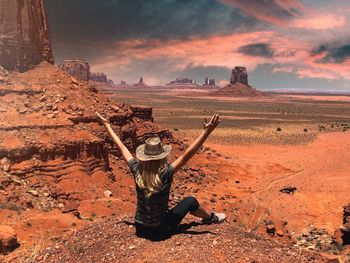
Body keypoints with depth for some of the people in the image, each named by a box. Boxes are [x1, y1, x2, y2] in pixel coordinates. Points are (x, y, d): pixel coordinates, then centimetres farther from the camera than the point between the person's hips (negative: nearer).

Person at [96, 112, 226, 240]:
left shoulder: (137, 171, -16)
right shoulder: (165, 174, -27)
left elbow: (122, 148, -6)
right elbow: (186, 156, -31)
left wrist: (107, 125, 5)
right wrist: (207, 131, -33)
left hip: (140, 228, 4)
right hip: (160, 231, -4)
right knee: (190, 201, 12)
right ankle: (211, 218, 37)